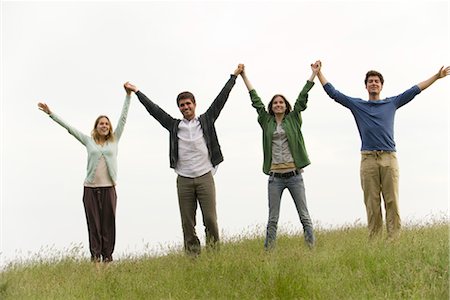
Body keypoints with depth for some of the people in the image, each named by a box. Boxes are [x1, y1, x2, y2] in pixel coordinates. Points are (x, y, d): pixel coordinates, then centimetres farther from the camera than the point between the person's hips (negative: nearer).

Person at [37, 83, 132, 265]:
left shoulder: (114, 140, 10)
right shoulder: (89, 141, 10)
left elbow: (123, 119, 7)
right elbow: (68, 127, 9)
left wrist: (128, 95, 3)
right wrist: (50, 114, 7)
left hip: (109, 187, 0)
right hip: (91, 188, 0)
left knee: (108, 224, 1)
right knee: (94, 224, 0)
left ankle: (107, 257, 5)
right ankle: (96, 258, 2)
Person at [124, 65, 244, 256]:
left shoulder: (206, 121, 8)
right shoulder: (174, 126, 9)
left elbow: (220, 100, 8)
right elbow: (154, 109, 13)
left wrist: (234, 76, 9)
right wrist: (136, 92, 17)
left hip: (205, 177, -1)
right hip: (184, 180, 1)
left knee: (210, 219, -4)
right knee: (187, 223, 3)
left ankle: (214, 252, 9)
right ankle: (192, 256, 9)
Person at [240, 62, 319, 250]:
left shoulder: (293, 119, 7)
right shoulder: (266, 121, 10)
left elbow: (302, 98, 5)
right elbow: (256, 100, 12)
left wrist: (314, 74, 2)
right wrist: (244, 77, 16)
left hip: (294, 175, -1)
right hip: (275, 176, 1)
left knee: (304, 215, 3)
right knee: (273, 218, 4)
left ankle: (312, 247, 6)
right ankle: (268, 251, 8)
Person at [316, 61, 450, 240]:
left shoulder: (392, 103, 17)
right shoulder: (357, 105, 15)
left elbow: (415, 90, 18)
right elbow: (333, 93, 17)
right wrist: (319, 73, 16)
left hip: (389, 158, 0)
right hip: (368, 160, 0)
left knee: (392, 202, -5)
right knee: (372, 204, -1)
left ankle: (394, 240, -5)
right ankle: (374, 242, 0)